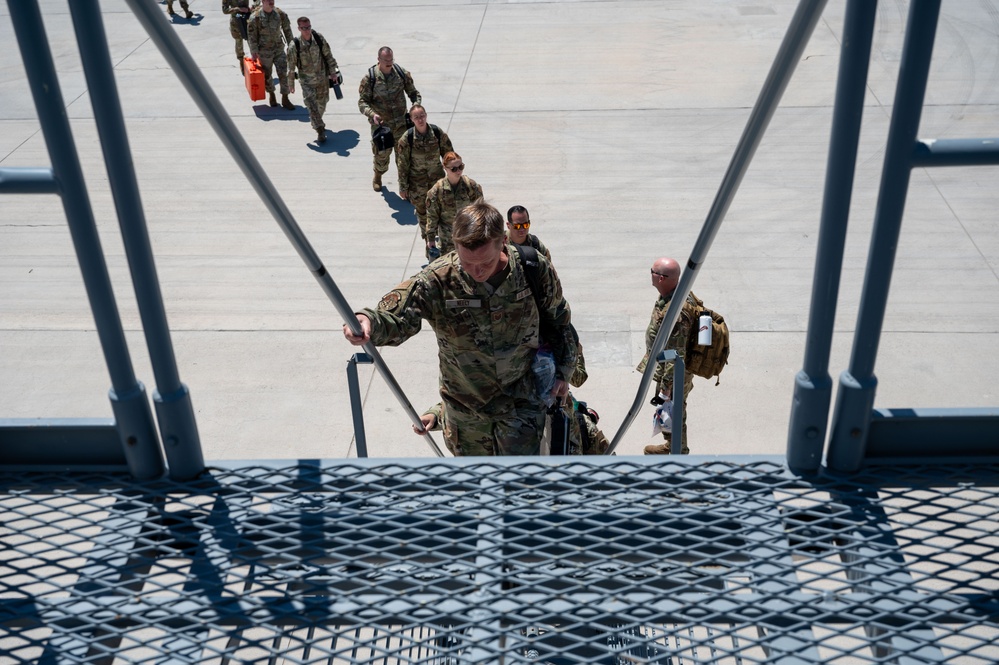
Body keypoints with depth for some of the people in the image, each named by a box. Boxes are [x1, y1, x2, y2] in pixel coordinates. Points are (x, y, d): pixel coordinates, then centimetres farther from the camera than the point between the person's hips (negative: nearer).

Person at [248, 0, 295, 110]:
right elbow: (252, 35, -9)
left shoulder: (280, 14, -4)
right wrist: (254, 52, -11)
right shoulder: (255, 17, -13)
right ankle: (271, 95, 34)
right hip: (264, 51, -2)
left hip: (279, 49, 2)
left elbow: (287, 30, 6)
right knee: (267, 75, 11)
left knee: (283, 73, -2)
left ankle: (285, 99, 8)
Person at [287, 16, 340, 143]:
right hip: (307, 81, -3)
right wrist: (291, 84, -2)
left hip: (322, 78, 3)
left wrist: (333, 72, 5)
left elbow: (328, 56, 3)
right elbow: (291, 66, -7)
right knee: (311, 106, -10)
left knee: (322, 103, 17)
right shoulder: (294, 45, -16)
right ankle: (320, 131, -2)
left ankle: (316, 120, 45)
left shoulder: (319, 39, -9)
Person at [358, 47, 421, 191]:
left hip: (401, 123, 1)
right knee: (381, 154, 13)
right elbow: (362, 101, -11)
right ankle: (377, 176, 43)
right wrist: (372, 114, -30)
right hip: (380, 124, -1)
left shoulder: (402, 73, -6)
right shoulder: (370, 78, -14)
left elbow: (414, 93, 5)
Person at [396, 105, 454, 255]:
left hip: (437, 177, 1)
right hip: (417, 182, -1)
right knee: (422, 213, 12)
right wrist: (403, 187, -4)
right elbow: (402, 164, -9)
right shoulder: (407, 138, -18)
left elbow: (449, 155, 0)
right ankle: (429, 243, 31)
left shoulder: (438, 133, -13)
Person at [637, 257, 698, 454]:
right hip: (664, 366, 10)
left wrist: (666, 390, -24)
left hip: (673, 375, -10)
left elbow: (676, 356, -31)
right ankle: (670, 446, 47)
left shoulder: (676, 313, -36)